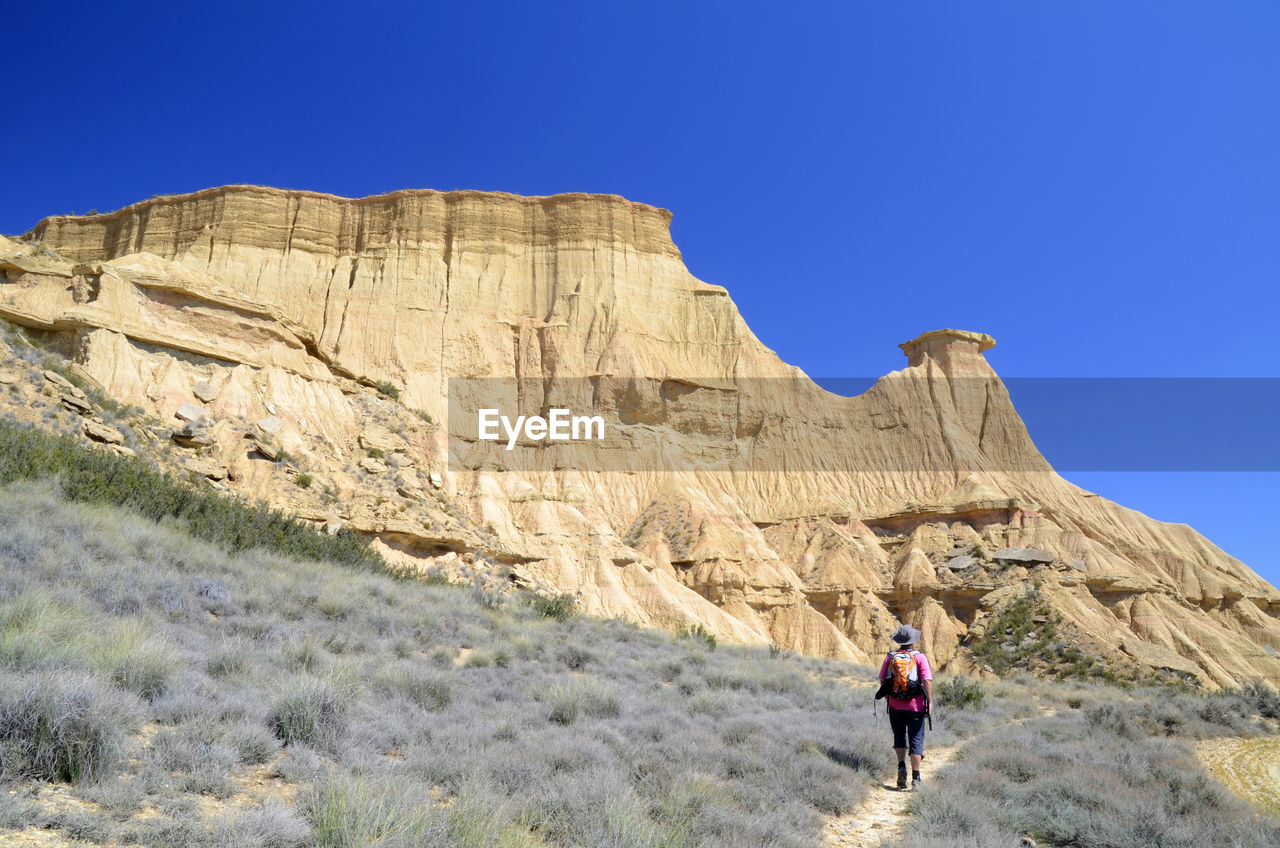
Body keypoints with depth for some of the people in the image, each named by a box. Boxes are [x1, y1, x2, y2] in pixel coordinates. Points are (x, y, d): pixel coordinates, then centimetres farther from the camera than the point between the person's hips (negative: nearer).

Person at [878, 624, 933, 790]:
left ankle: (901, 766, 0)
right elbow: (927, 681, -13)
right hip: (915, 706, -2)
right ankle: (915, 777, 1)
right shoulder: (920, 657, -4)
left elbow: (882, 681, 8)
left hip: (895, 706, 2)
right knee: (916, 740, 4)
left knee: (899, 737, 19)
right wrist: (930, 701, -9)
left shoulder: (890, 657, 4)